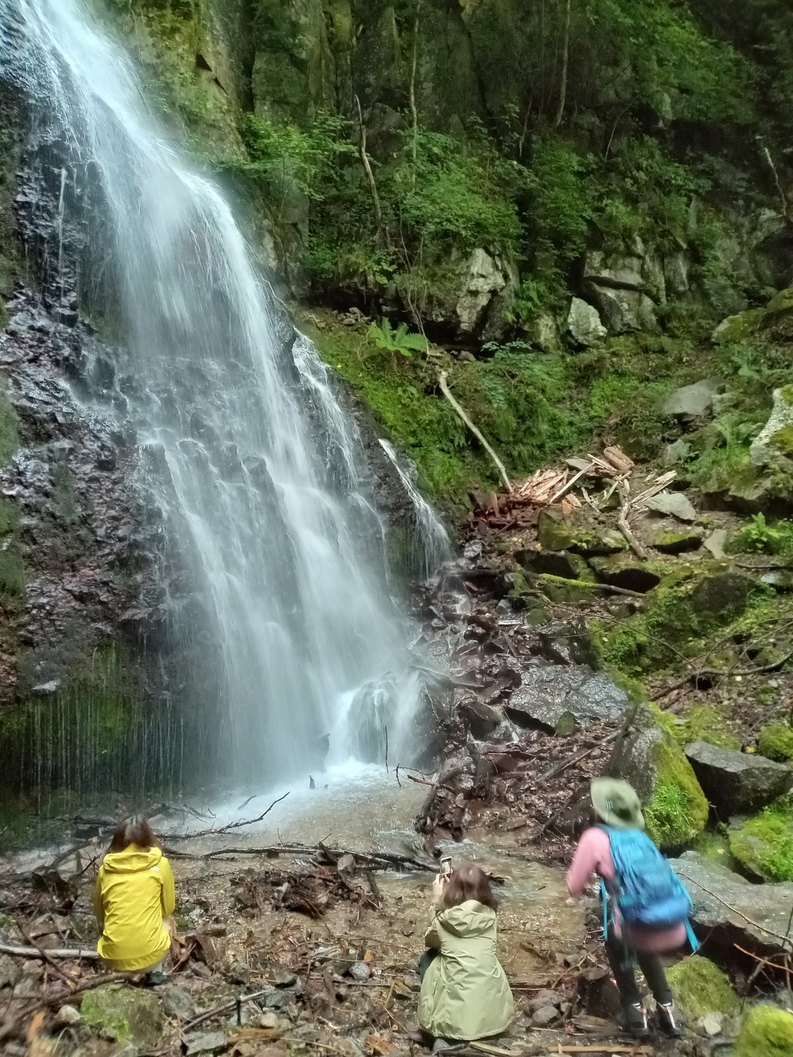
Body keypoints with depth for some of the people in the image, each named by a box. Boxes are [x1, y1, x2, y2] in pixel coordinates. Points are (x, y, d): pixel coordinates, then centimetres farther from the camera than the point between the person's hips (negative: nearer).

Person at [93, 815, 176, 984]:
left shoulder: (105, 869, 4)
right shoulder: (160, 864, -2)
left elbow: (99, 914, 17)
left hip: (112, 958, 2)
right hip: (148, 956, -2)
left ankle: (120, 975, 16)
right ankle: (155, 972, 12)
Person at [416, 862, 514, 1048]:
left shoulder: (445, 920, -10)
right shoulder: (489, 915, -1)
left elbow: (430, 941, 13)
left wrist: (438, 902, 11)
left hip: (459, 1020, -4)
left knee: (428, 957, 21)